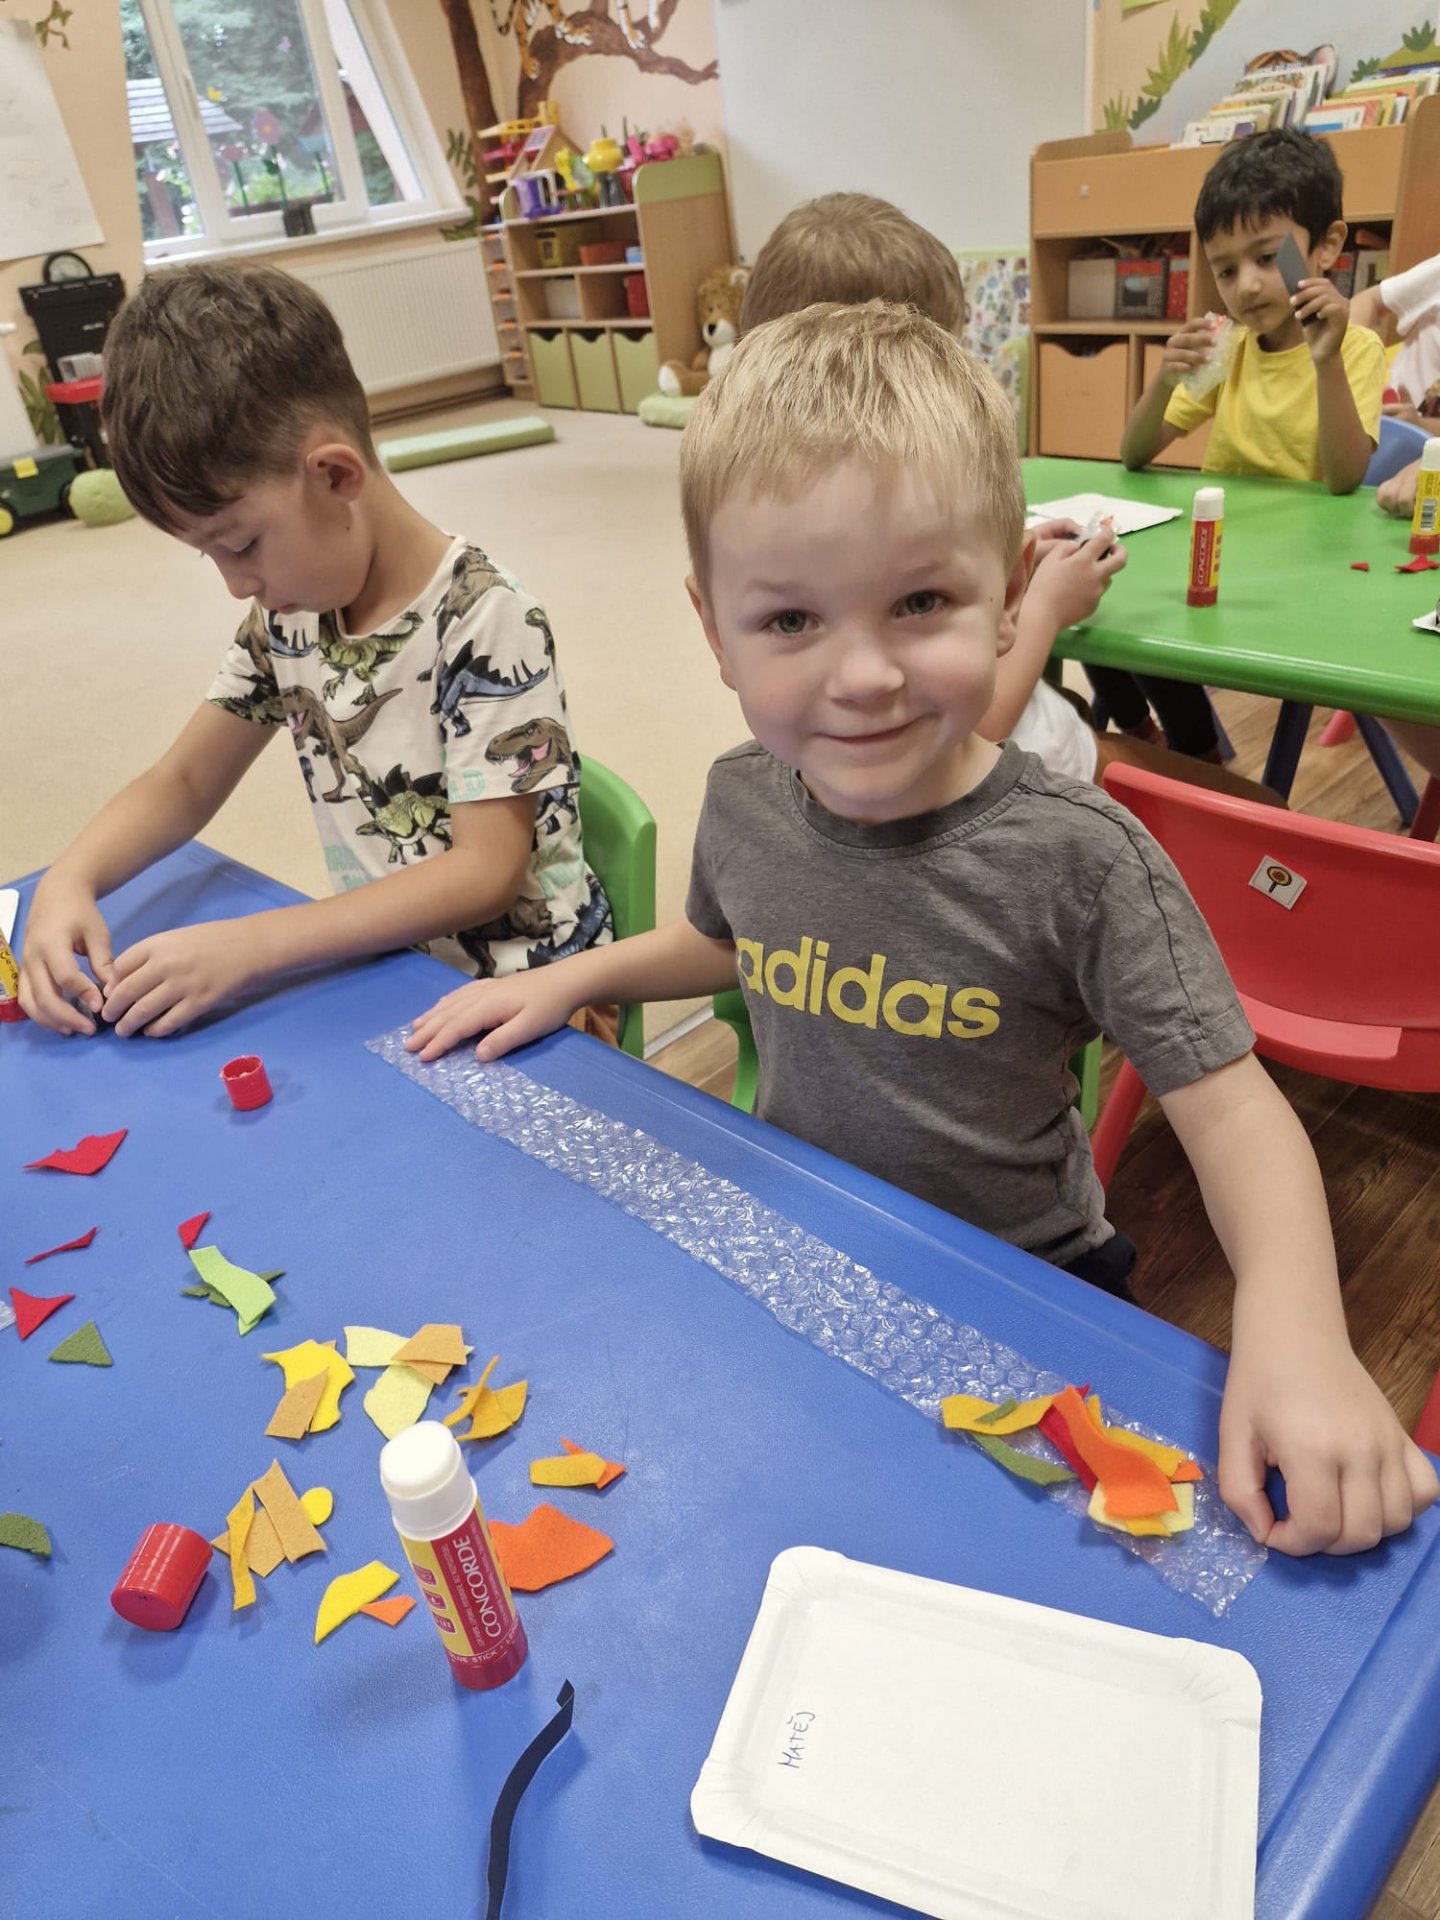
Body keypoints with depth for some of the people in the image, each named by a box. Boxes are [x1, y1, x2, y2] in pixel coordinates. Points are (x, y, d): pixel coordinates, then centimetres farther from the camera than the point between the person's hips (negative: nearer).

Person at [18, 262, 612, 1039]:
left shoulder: (484, 621, -18)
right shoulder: (287, 613, 2)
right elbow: (183, 782, 11)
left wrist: (246, 945, -25)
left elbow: (487, 871, -21)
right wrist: (68, 881, -9)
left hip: (515, 996, -6)